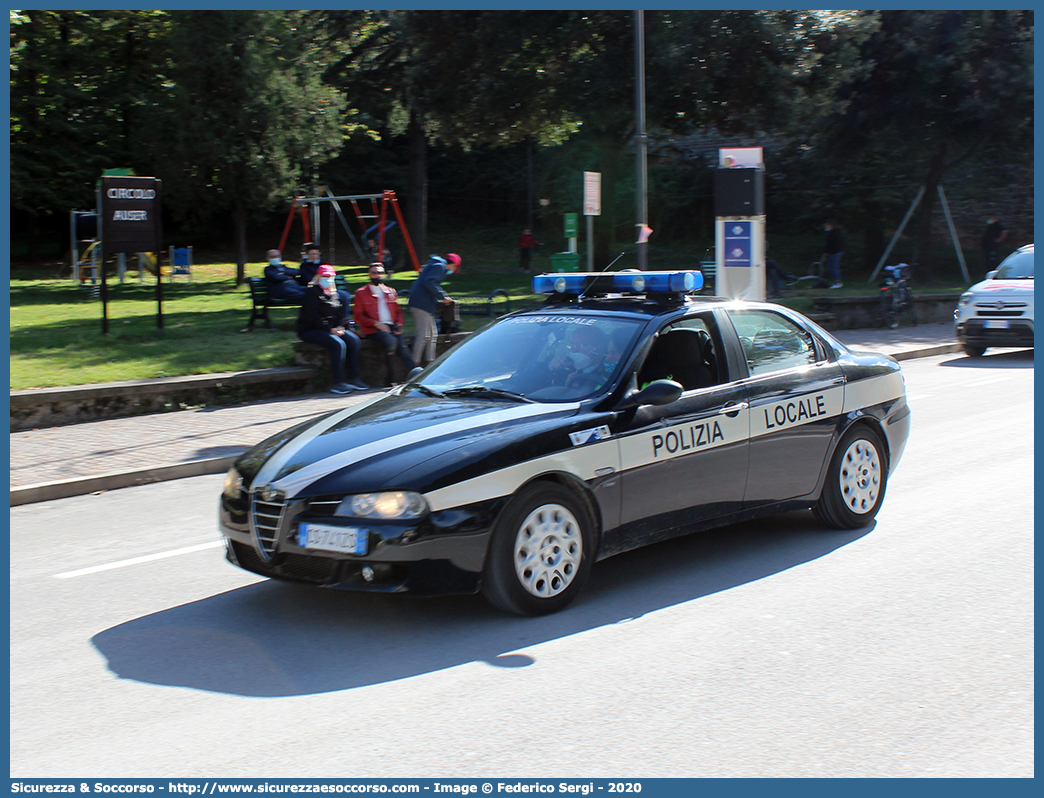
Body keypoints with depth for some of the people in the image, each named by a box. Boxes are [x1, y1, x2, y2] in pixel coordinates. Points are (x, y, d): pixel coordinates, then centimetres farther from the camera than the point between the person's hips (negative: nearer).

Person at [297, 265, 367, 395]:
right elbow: (312, 317, -16)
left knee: (353, 340, -13)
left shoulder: (334, 294, 17)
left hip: (332, 328, 8)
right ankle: (338, 383, -29)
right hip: (310, 330, -8)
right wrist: (330, 330, -19)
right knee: (338, 344, -30)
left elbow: (339, 315, 17)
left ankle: (353, 379, -11)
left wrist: (339, 327, -5)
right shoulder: (312, 292, -8)